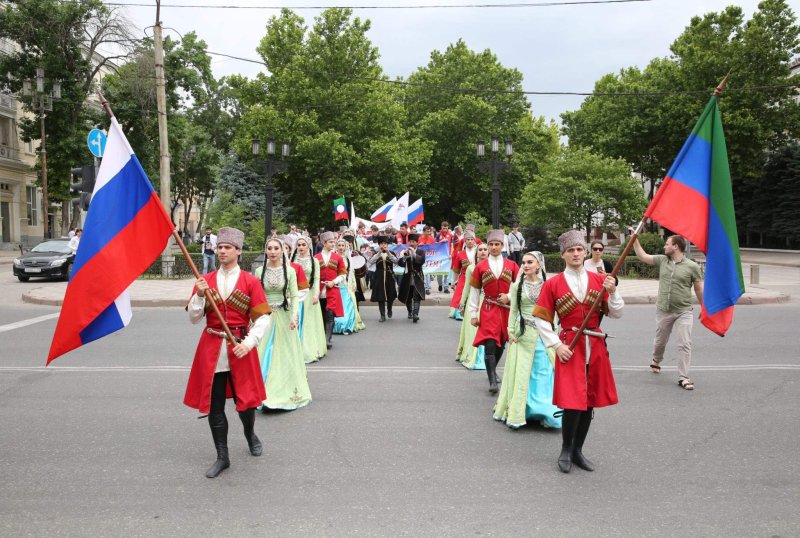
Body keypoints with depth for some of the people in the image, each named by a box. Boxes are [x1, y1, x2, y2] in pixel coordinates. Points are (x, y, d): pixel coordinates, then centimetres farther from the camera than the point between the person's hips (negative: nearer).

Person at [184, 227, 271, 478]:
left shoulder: (250, 281, -2)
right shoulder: (205, 280, 5)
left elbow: (263, 318, -5)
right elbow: (194, 318, 5)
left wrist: (248, 343, -17)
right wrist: (199, 295, -12)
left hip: (240, 347, -2)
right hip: (211, 348, 2)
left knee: (245, 399, 8)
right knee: (214, 405, 5)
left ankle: (250, 434, 41)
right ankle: (222, 457, 20)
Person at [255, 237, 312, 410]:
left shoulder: (289, 271, -2)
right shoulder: (260, 271, 2)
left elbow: (294, 296, -4)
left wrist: (294, 315, -16)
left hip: (284, 316, -1)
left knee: (284, 354, 4)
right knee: (264, 354, 4)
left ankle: (286, 392, 16)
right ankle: (265, 394, 14)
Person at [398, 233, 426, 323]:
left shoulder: (421, 252, 3)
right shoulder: (405, 251, 7)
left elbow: (422, 261, -15)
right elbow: (399, 263, -2)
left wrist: (414, 253, -21)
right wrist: (405, 255, -16)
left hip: (417, 278, -3)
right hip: (407, 278, 3)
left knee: (416, 297, -15)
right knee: (407, 297, 12)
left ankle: (415, 314, -22)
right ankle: (410, 312, 32)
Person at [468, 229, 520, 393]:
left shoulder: (512, 265, 5)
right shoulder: (480, 267, 2)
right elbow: (474, 292, 3)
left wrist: (509, 297, -10)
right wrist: (473, 314, 0)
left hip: (507, 309, 2)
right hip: (488, 310, -2)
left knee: (501, 343, 13)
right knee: (490, 343, -13)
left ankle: (493, 370, 36)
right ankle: (492, 381, -11)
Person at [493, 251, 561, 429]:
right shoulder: (517, 286, 2)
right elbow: (513, 311, 4)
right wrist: (511, 332, -2)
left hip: (544, 334, 1)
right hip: (523, 334, -1)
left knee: (544, 372, 2)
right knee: (522, 373, 2)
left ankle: (543, 412, 13)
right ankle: (516, 413, 9)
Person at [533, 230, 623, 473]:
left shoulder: (599, 279, 5)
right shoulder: (552, 284, -3)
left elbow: (616, 314, 6)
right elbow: (541, 319, -1)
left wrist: (612, 292, -11)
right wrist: (556, 345, -9)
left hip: (595, 346, 4)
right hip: (569, 347, -3)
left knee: (590, 400, 10)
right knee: (573, 402, -9)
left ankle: (578, 450, 26)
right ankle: (566, 450, 14)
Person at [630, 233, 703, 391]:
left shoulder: (692, 266, -6)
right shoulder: (662, 260, 3)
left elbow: (699, 289, -1)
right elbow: (643, 256, 5)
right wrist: (635, 239, -1)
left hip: (683, 312, -3)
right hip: (663, 311, 3)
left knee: (685, 344, -8)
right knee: (660, 341, 19)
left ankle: (683, 378, -2)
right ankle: (656, 361, 46)